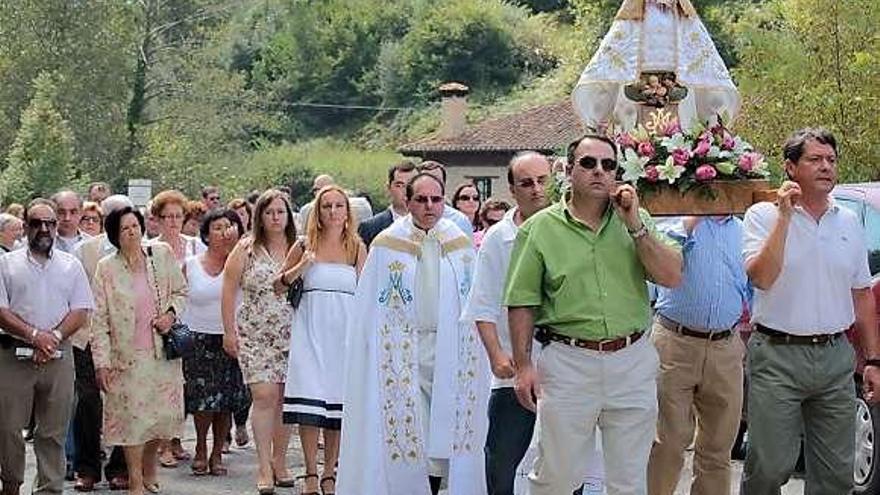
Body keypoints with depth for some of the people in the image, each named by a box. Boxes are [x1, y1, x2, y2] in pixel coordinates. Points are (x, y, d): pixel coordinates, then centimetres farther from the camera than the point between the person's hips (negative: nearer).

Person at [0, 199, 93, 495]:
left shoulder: (71, 266, 11)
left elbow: (81, 312, 4)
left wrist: (53, 337, -11)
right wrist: (34, 335, -14)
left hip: (58, 357, 1)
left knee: (54, 432, 3)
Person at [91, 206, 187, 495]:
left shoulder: (162, 254, 3)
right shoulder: (106, 268, -4)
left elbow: (181, 292, 13)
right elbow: (99, 319, -4)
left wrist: (171, 313, -8)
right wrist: (101, 361, -9)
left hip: (163, 350, 3)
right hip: (128, 355, -3)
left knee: (163, 413, 6)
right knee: (132, 416, -2)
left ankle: (149, 469, 29)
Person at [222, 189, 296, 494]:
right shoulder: (246, 249, 2)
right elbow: (229, 290, 3)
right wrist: (229, 331, -1)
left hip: (290, 336, 2)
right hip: (254, 335, -2)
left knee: (285, 399, 3)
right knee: (264, 396, -12)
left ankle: (279, 461, 17)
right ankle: (264, 467, -8)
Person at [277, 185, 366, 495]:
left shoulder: (357, 248, 6)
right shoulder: (305, 246, 5)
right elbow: (278, 286, 10)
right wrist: (302, 266, -6)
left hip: (345, 331, 1)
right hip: (311, 330, -1)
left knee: (339, 406, 1)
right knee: (309, 402, -8)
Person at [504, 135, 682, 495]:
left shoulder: (636, 221, 8)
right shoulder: (540, 228, 1)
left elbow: (672, 277, -3)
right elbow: (522, 303, 0)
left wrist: (635, 225, -9)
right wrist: (523, 366, -6)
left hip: (632, 361, 2)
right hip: (568, 362, -2)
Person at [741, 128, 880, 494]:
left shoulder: (849, 222, 11)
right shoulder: (764, 215, -2)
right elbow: (761, 278, -18)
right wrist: (785, 215, -18)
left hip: (836, 356, 4)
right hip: (778, 356, -4)